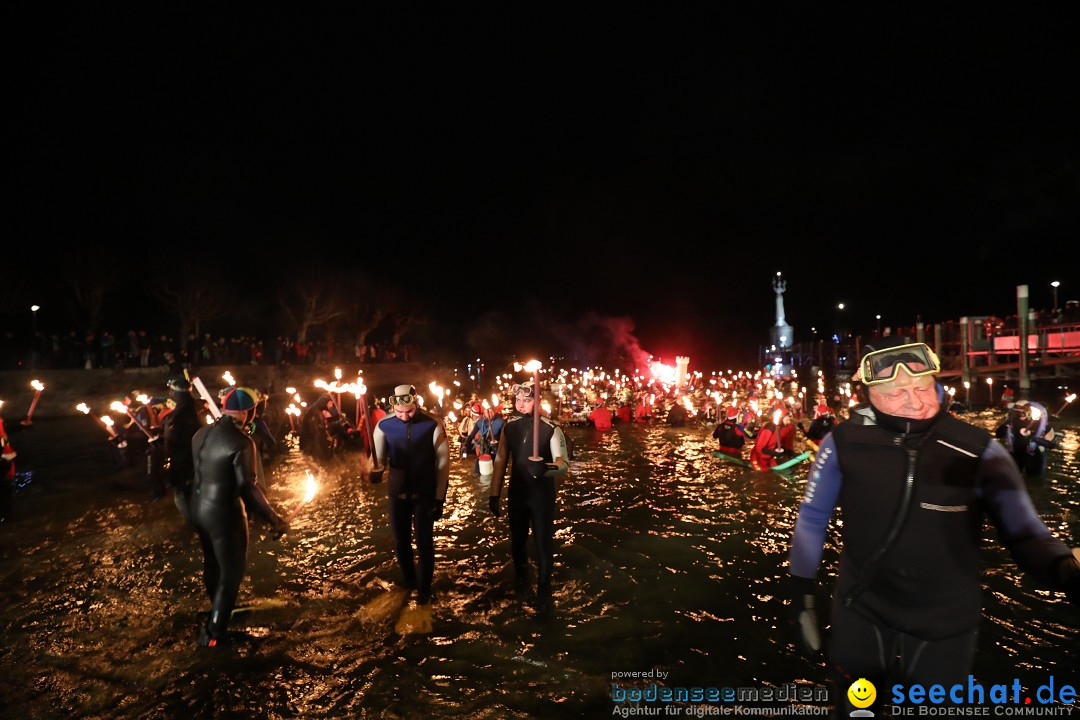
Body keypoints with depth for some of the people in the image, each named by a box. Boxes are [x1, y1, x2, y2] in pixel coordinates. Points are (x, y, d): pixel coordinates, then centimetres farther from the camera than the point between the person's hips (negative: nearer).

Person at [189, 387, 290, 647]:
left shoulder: (202, 433, 0)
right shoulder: (241, 442, -24)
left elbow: (196, 469, 11)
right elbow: (248, 487, -26)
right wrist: (273, 519, -21)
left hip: (199, 508, 8)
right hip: (224, 513, -8)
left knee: (212, 564, 26)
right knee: (231, 572, 8)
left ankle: (221, 611, 48)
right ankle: (213, 633, 16)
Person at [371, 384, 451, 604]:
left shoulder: (433, 425, -16)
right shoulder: (384, 426, -11)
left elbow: (443, 462, -9)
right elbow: (379, 457, -3)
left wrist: (440, 497, -8)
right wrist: (376, 470, -28)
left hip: (425, 494, -2)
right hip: (397, 493, 3)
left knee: (424, 542, 7)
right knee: (400, 542, 16)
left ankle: (424, 588, 29)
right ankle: (409, 580, 43)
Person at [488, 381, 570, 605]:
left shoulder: (551, 429, -18)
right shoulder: (509, 427, -6)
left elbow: (563, 463, -20)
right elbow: (500, 461, 1)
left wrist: (546, 469, -43)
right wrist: (494, 494, 2)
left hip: (542, 493, -4)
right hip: (516, 492, 4)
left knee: (543, 541, 8)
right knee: (517, 538, 21)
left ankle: (543, 587, 30)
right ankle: (520, 579, 48)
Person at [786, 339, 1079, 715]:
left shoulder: (977, 450, -19)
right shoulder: (845, 442, -18)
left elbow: (1024, 530, -11)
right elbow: (813, 517, -6)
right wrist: (801, 595, -2)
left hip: (945, 624, 0)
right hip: (861, 610, 0)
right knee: (855, 706, 22)